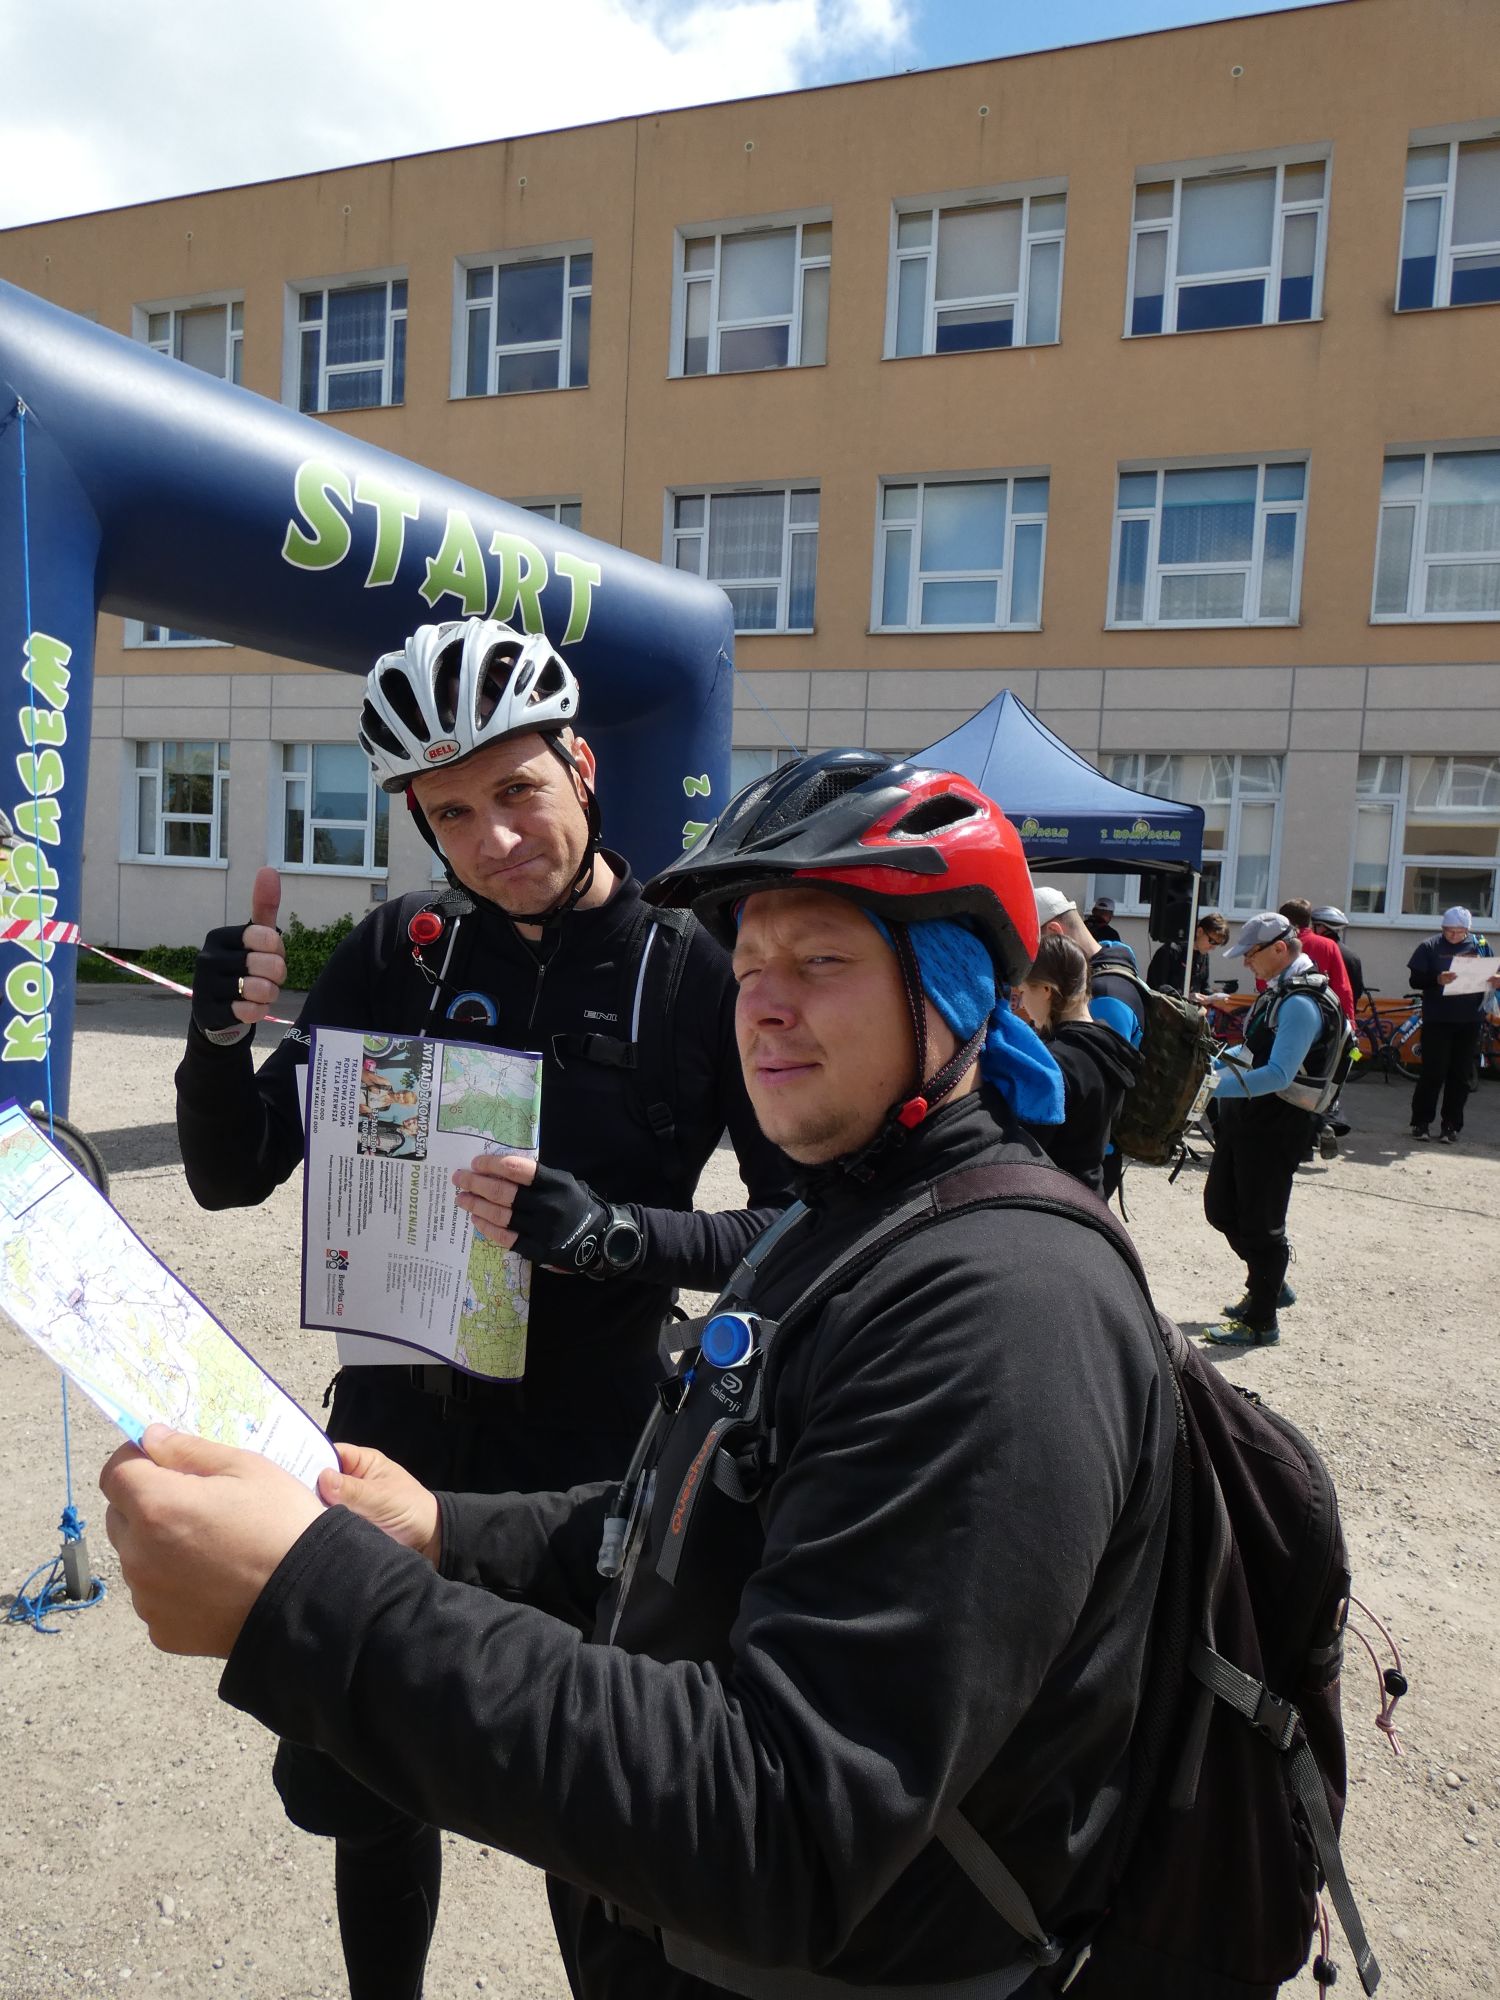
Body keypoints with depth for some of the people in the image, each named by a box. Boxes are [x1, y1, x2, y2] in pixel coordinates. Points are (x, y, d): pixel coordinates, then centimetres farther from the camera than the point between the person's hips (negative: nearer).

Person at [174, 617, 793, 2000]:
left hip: (589, 1456, -3)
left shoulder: (702, 968, -12)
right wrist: (222, 1036, -18)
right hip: (397, 1421, 4)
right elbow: (232, 1176, 2)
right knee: (362, 1787, 20)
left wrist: (613, 1234, -30)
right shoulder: (402, 953, -2)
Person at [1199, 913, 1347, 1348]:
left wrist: (1215, 1087, -32)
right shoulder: (1279, 990, 9)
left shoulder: (1302, 1003, -22)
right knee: (1220, 1209, 19)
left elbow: (1278, 1074, -29)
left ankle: (1260, 1321, 17)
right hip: (1247, 1117, 10)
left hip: (1275, 1125, -10)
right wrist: (1218, 1060, 9)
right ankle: (1270, 1285, 38)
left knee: (1259, 1222, 2)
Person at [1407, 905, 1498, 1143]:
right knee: (1433, 1073, -2)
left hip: (1469, 1022, 3)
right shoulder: (1430, 946, 0)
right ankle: (1421, 1122, 9)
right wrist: (1437, 980, -23)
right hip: (1437, 1020, -3)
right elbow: (1416, 980, -4)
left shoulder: (1480, 946, 8)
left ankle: (1451, 1126, 14)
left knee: (1461, 1077, 5)